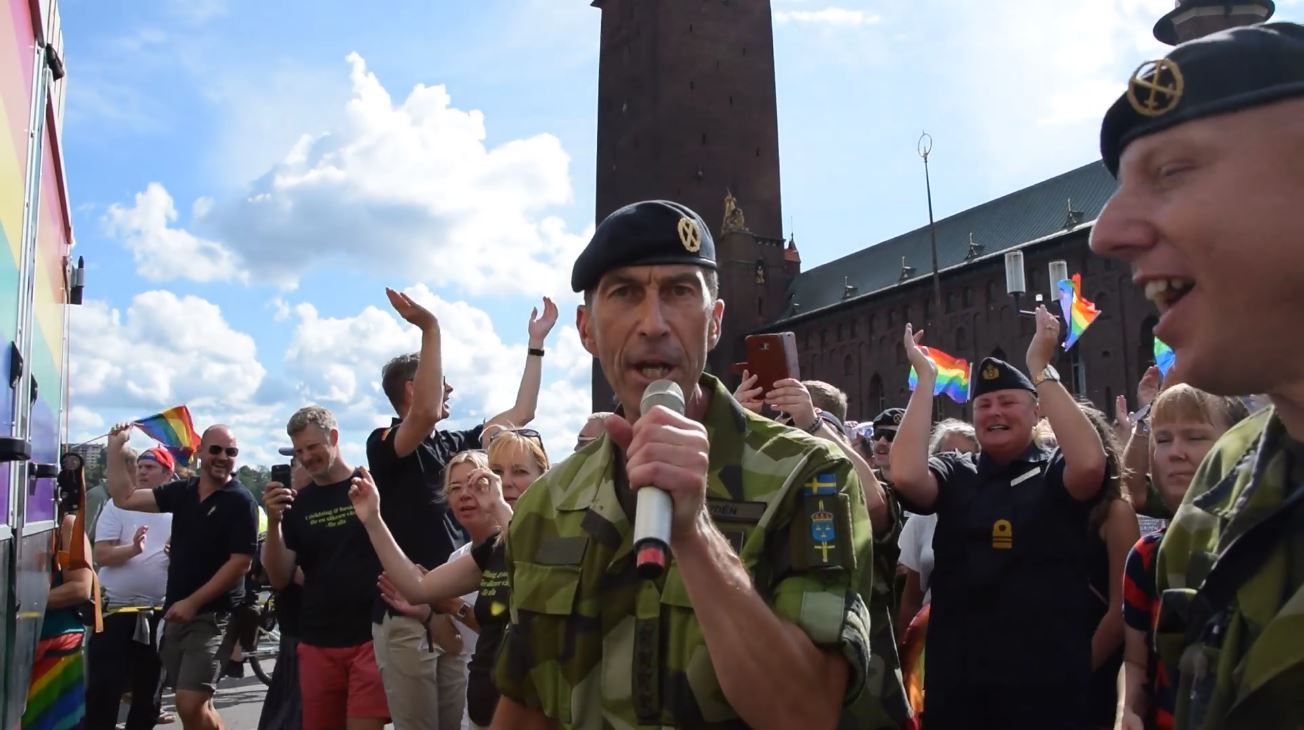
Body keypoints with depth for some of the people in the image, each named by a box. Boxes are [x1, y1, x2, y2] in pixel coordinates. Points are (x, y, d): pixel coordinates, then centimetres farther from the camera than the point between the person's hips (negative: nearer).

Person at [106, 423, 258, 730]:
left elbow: (240, 563, -14)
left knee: (190, 705, -13)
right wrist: (115, 446, 6)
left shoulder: (241, 501, -10)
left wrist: (193, 602, -16)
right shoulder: (181, 491, 8)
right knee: (197, 704, 14)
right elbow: (124, 498, 11)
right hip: (177, 612, 7)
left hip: (212, 616, -6)